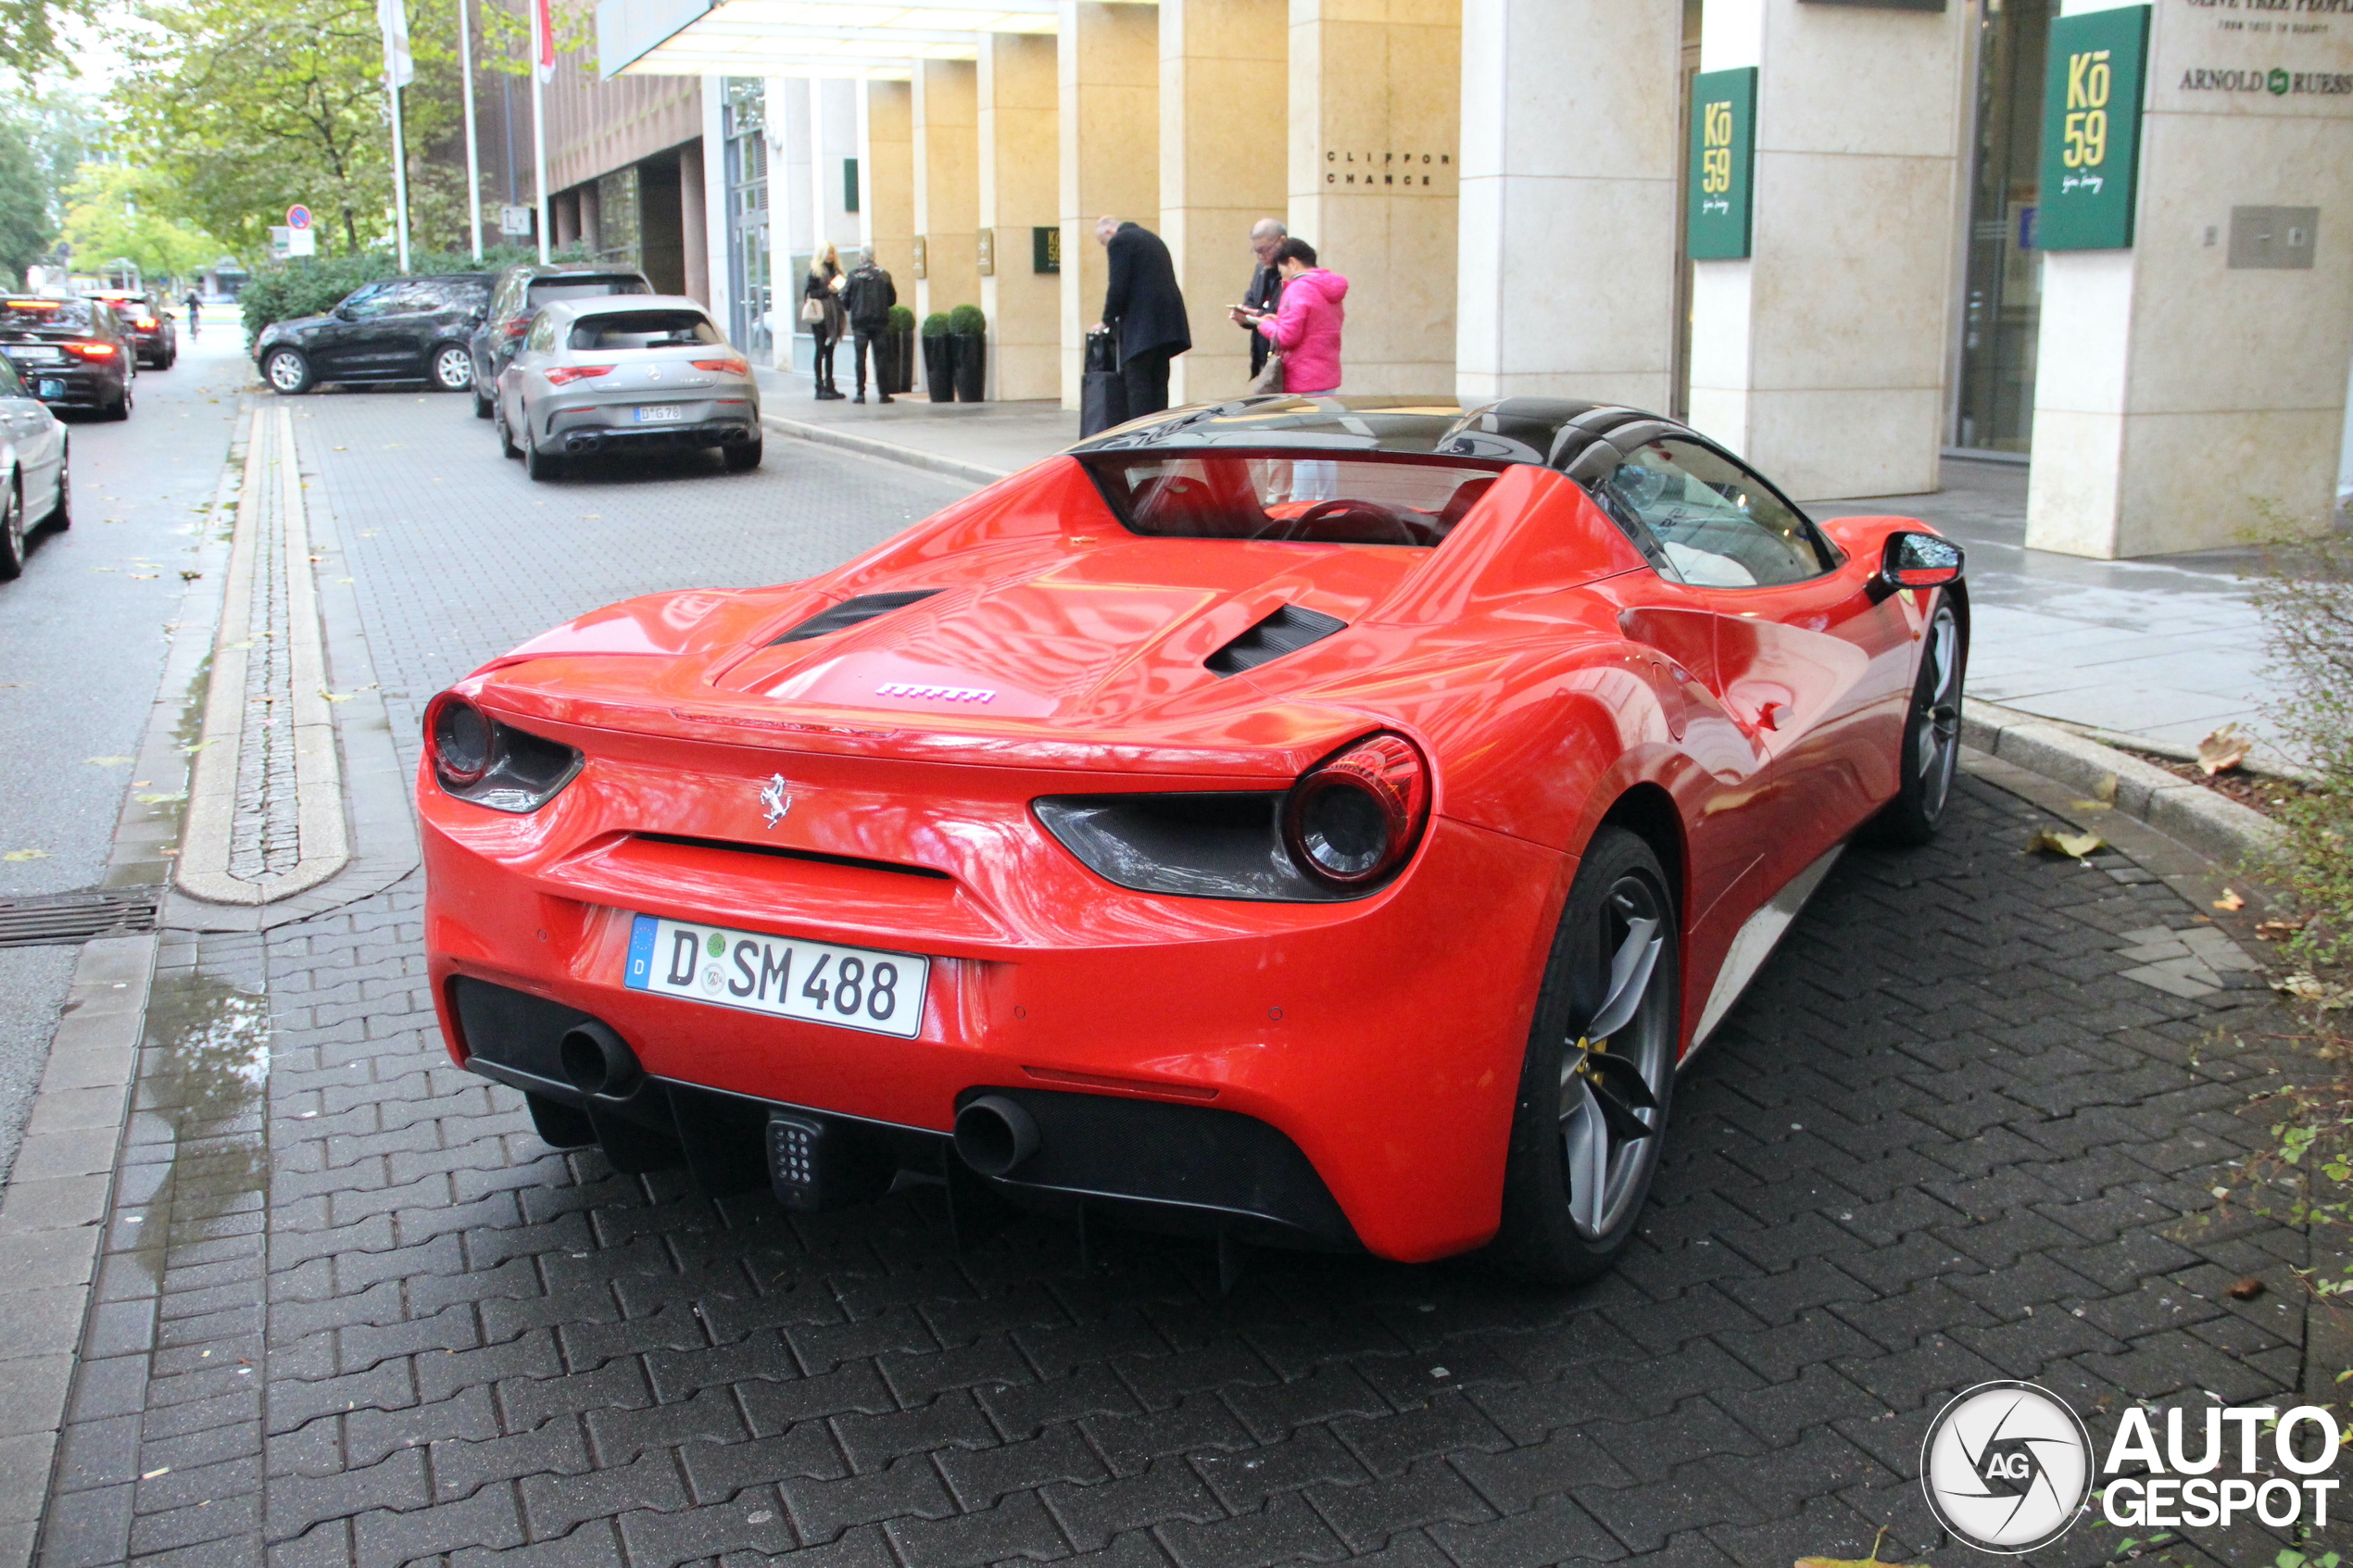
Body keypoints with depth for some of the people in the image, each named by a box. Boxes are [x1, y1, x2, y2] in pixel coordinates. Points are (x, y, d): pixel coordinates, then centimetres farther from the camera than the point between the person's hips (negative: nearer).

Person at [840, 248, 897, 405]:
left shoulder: (854, 276, -5)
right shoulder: (884, 276, 0)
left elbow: (845, 300, -3)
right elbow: (892, 299, 4)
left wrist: (850, 308, 18)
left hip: (860, 322, -1)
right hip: (880, 321, 1)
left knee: (860, 358, 4)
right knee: (880, 358, 5)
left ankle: (861, 394, 1)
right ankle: (883, 393, 2)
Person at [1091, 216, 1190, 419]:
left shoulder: (1119, 241, -5)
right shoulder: (1151, 238, 22)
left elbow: (1118, 286, -12)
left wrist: (1107, 321, 0)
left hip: (1141, 325, -9)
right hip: (1166, 323, 9)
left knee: (1138, 386, -6)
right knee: (1158, 383, 11)